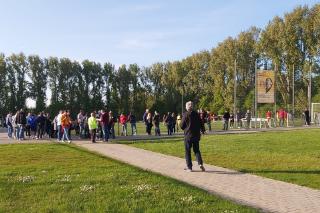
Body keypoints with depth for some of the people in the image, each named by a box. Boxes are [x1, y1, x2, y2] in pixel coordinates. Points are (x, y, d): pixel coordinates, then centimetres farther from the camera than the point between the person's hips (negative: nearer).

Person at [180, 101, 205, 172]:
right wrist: (202, 130, 24)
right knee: (196, 150, 15)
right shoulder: (196, 114, 0)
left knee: (187, 151, 8)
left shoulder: (185, 115, -11)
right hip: (196, 135, 4)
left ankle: (189, 167, 9)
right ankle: (200, 163, -4)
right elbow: (201, 123, 6)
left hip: (188, 135, -4)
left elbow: (182, 126, -7)